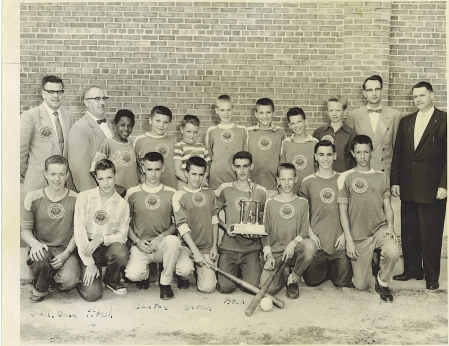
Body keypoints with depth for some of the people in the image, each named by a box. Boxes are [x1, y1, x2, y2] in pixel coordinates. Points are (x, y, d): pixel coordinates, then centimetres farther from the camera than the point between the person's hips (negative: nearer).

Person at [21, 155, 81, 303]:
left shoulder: (75, 199, -1)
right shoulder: (33, 198, 1)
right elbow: (24, 229, 2)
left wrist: (66, 253, -14)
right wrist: (34, 243, -20)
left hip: (66, 249, 0)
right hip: (42, 248, 1)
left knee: (70, 280, -28)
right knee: (40, 261, -36)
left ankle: (54, 282, 12)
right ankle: (39, 289, 0)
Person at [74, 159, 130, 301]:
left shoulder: (122, 204, 0)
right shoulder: (84, 197, -3)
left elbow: (122, 235, 2)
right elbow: (79, 231, -7)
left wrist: (101, 239, -19)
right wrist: (89, 263, -14)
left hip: (109, 247, 2)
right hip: (87, 249, -1)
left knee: (122, 252, -35)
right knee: (92, 294, -21)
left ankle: (112, 281, -1)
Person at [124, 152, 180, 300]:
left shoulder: (171, 193, 3)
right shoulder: (132, 193, 3)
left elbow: (177, 223, 5)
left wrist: (161, 237, -12)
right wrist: (137, 241, -7)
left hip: (162, 245, 0)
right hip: (141, 246, 0)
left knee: (173, 240, -35)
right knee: (133, 274, -29)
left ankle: (165, 282, -9)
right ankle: (145, 273, 13)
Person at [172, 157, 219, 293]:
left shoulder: (210, 194, 7)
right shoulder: (179, 196, -6)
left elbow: (214, 220, 11)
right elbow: (182, 227, -13)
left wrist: (214, 245, 4)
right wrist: (195, 251, -21)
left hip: (207, 247, 3)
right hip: (187, 245, -3)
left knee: (207, 287, -10)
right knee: (184, 269, -34)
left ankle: (201, 270, 25)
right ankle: (183, 277, 4)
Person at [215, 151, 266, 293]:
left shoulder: (260, 191, 6)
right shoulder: (225, 189, 5)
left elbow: (264, 220, 14)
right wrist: (225, 226, -6)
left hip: (252, 247, 0)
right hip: (229, 246, 0)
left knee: (253, 287, -14)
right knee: (225, 287, -13)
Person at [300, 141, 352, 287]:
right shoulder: (308, 182, 3)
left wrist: (345, 234, -4)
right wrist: (310, 233, -6)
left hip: (339, 239, 0)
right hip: (317, 240, 0)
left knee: (343, 282, -2)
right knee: (312, 281, 0)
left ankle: (332, 269, 30)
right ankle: (326, 269, 30)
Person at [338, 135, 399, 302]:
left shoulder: (381, 177, 9)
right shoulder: (345, 177, -1)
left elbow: (388, 207, 10)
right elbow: (343, 211, -2)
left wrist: (390, 226, -10)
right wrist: (349, 240, -8)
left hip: (380, 228, 2)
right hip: (358, 235, -1)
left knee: (392, 252, -33)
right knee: (361, 285, -1)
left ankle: (383, 282, -1)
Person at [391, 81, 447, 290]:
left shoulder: (443, 120, -2)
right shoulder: (406, 121, 12)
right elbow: (397, 154, 11)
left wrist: (443, 185, -12)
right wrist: (395, 181, 5)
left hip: (432, 188, -5)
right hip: (408, 187, 5)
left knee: (431, 234, 2)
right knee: (408, 232, 10)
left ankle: (432, 276, 15)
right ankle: (411, 270, 24)